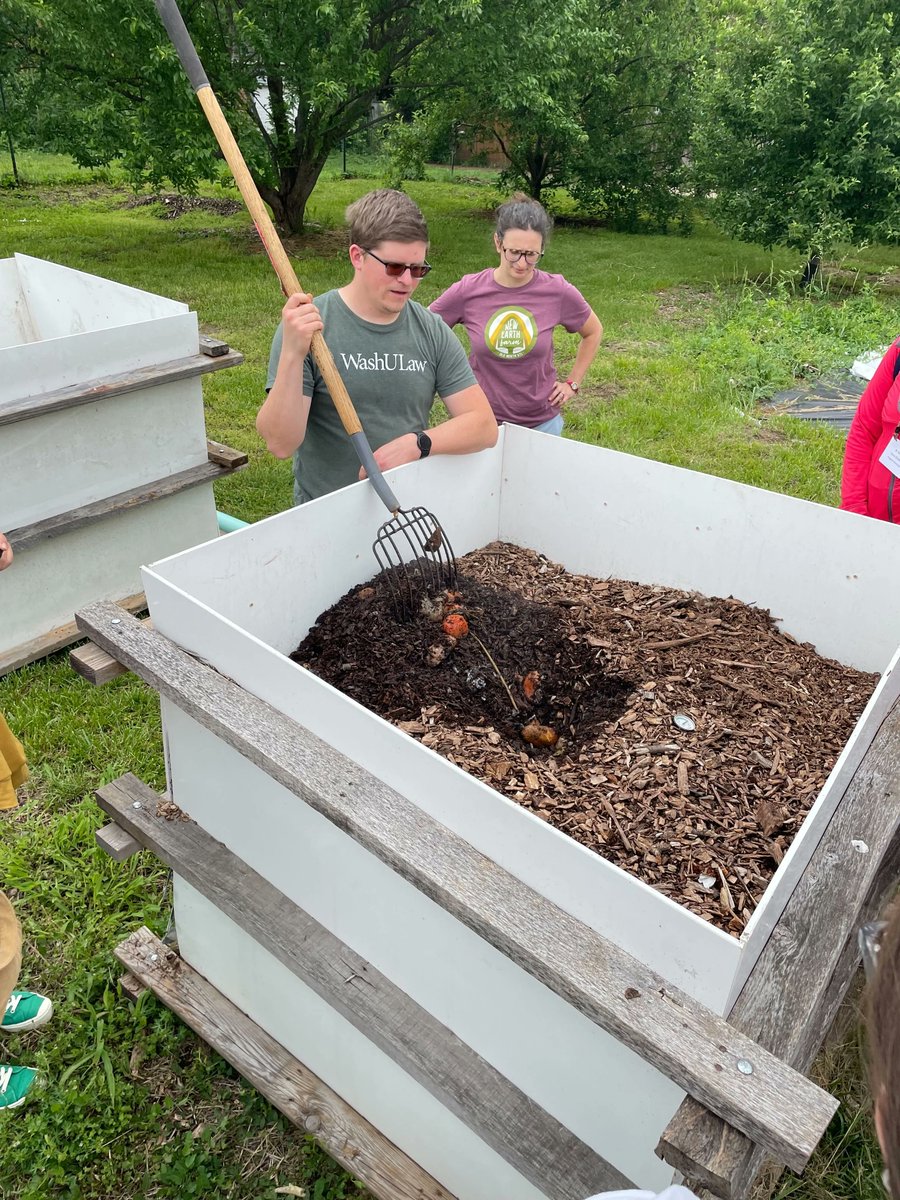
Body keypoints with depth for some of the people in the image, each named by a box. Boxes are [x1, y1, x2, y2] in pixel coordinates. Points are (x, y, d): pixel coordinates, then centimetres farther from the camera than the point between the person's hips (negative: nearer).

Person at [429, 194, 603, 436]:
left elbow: (593, 332, 9)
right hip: (483, 419, 0)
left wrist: (572, 383, 5)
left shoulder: (558, 292, -10)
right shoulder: (467, 291, -12)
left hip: (542, 421, 1)